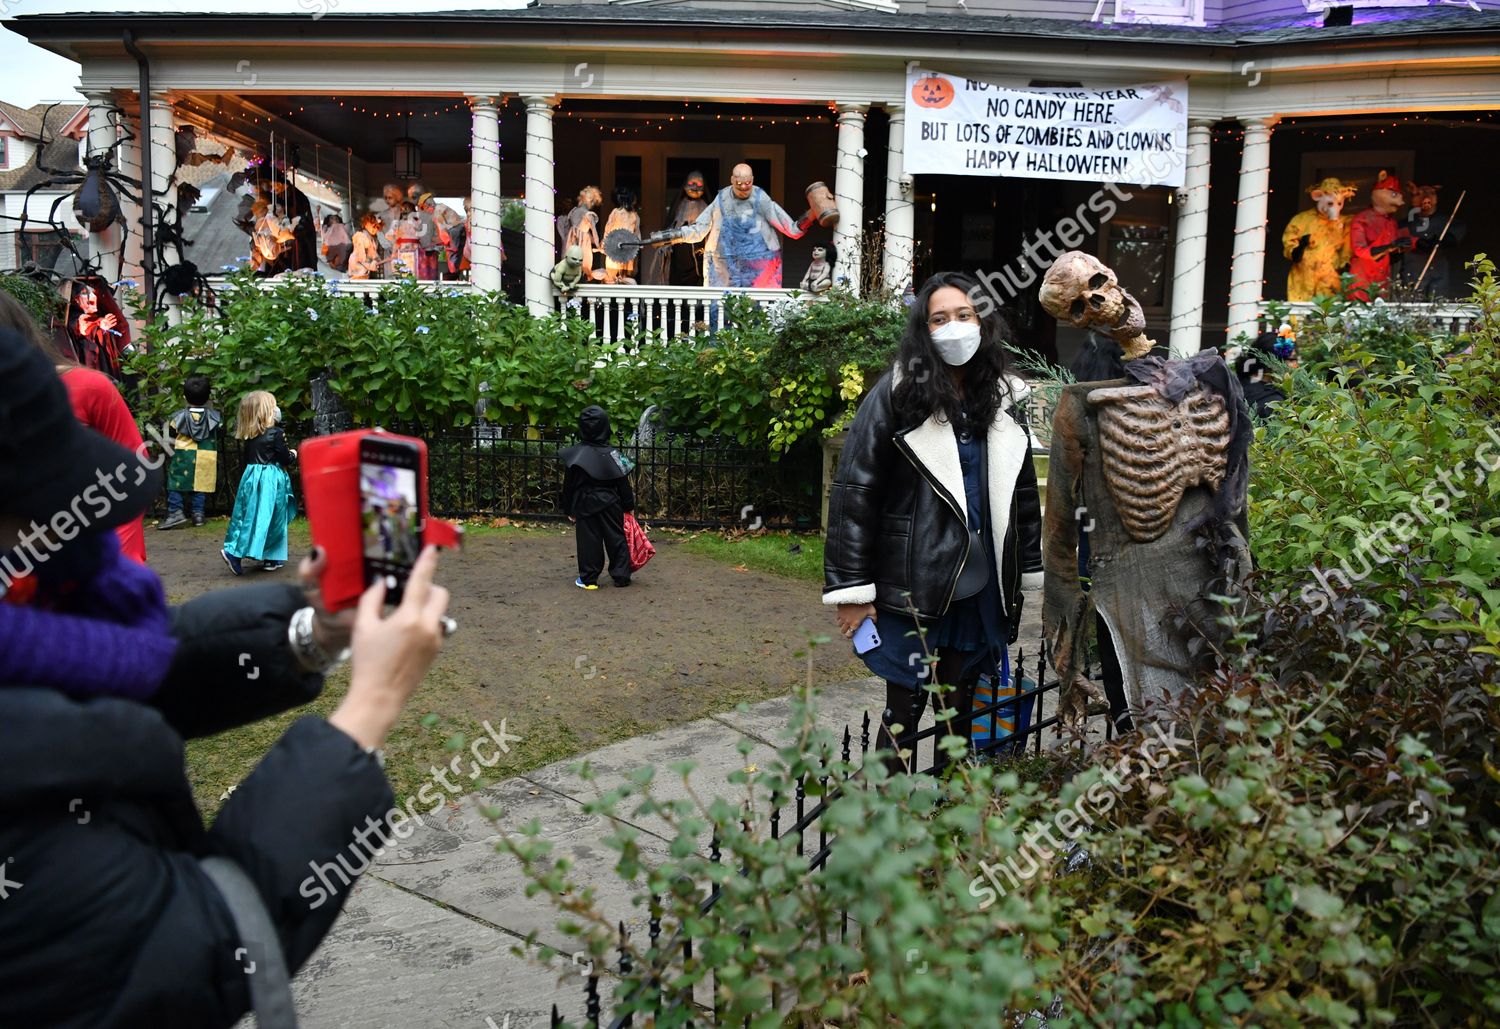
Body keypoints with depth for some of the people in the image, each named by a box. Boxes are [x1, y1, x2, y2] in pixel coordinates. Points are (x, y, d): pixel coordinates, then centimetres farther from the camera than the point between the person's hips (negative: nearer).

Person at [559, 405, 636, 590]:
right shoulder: (612, 453, -6)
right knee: (616, 539, 10)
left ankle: (588, 578, 10)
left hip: (586, 505, -1)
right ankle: (621, 575, 13)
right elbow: (623, 484, -1)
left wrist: (569, 510, 8)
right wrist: (628, 505, 10)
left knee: (588, 541, 6)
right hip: (610, 504, 1)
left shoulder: (576, 455, -9)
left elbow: (568, 485, -2)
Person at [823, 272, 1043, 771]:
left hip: (980, 589, 4)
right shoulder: (896, 394, -8)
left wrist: (1025, 575, 15)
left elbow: (1022, 491, 17)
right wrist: (851, 589, -12)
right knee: (904, 714, 3)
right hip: (912, 589, -4)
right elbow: (854, 491, -10)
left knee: (960, 712, 14)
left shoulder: (1004, 398, 8)